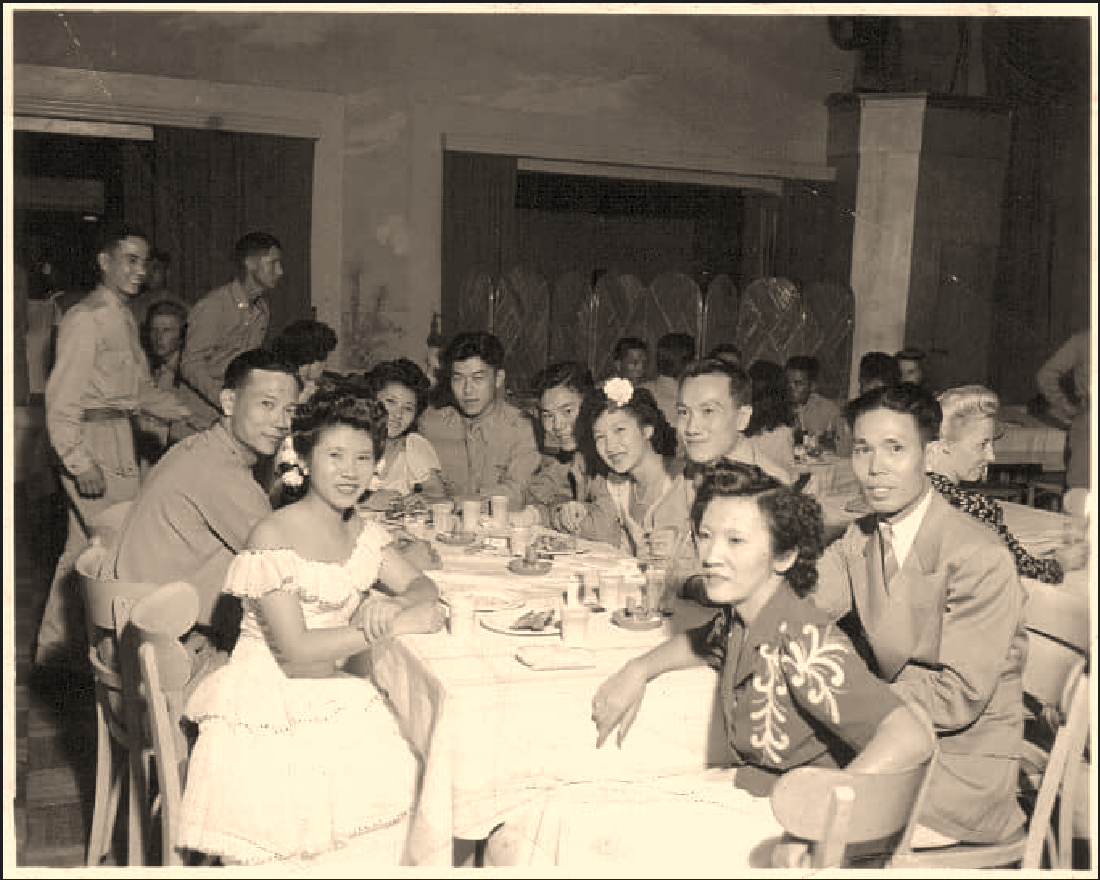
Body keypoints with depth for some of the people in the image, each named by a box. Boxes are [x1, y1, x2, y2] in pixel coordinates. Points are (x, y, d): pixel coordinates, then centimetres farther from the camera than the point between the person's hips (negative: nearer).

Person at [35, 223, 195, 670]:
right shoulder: (85, 319, -14)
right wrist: (81, 463, -21)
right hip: (95, 446, -9)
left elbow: (143, 390, 19)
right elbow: (61, 400, -17)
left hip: (120, 445, 9)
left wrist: (191, 414, 7)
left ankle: (55, 646, 27)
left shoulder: (124, 318, 16)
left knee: (84, 547, 15)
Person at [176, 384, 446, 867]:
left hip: (335, 696, 6)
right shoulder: (273, 537, -14)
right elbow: (295, 652, -18)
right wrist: (393, 627, -17)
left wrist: (391, 605, -11)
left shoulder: (361, 531, 8)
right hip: (268, 715, -6)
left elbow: (421, 586, 13)